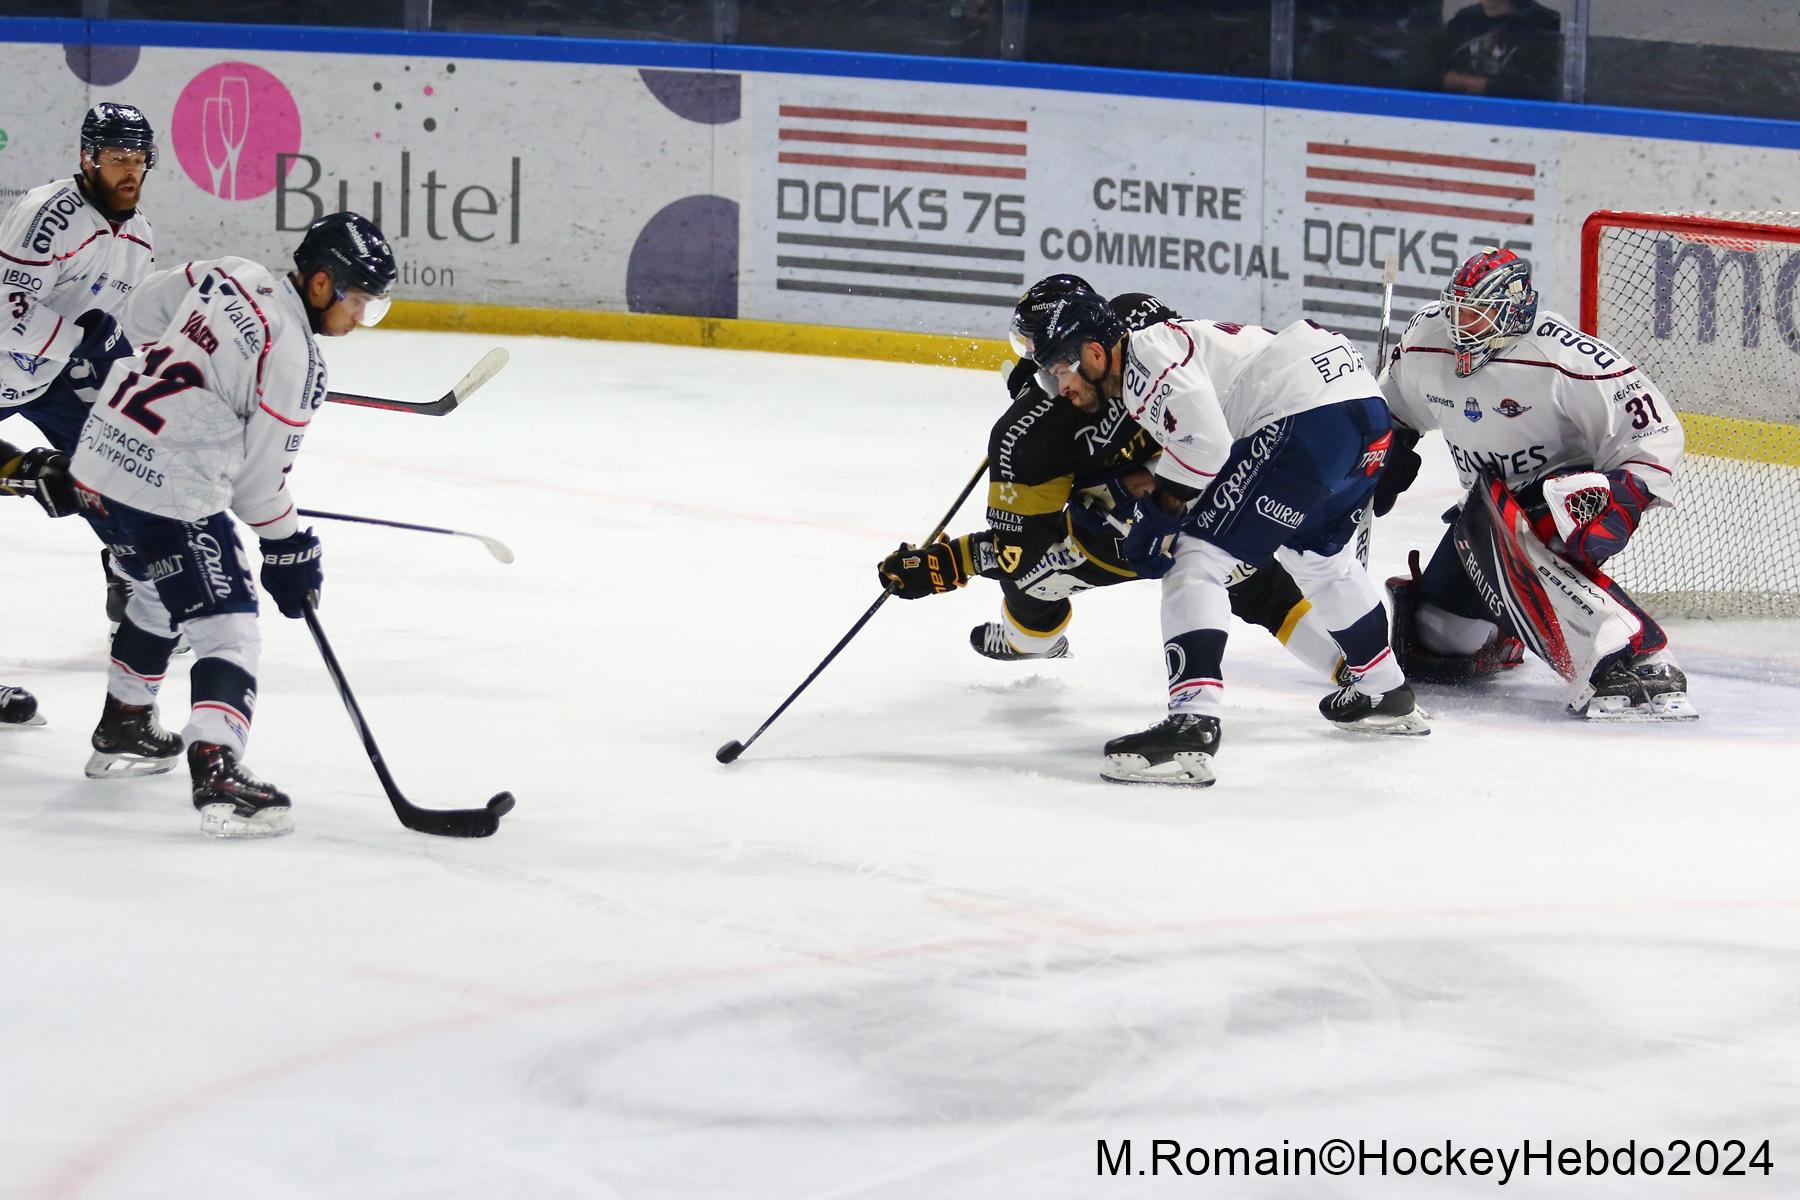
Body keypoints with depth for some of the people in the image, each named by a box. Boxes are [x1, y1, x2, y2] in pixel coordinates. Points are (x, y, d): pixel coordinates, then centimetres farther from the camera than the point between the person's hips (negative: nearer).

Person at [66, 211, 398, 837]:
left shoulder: (229, 275, 5)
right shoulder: (294, 361, -17)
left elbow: (143, 306, 23)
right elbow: (260, 479, -11)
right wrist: (289, 551, 4)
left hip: (101, 457, 9)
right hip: (167, 491, -9)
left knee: (163, 592, 32)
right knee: (227, 628, -9)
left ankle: (123, 723, 46)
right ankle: (217, 773, -25)